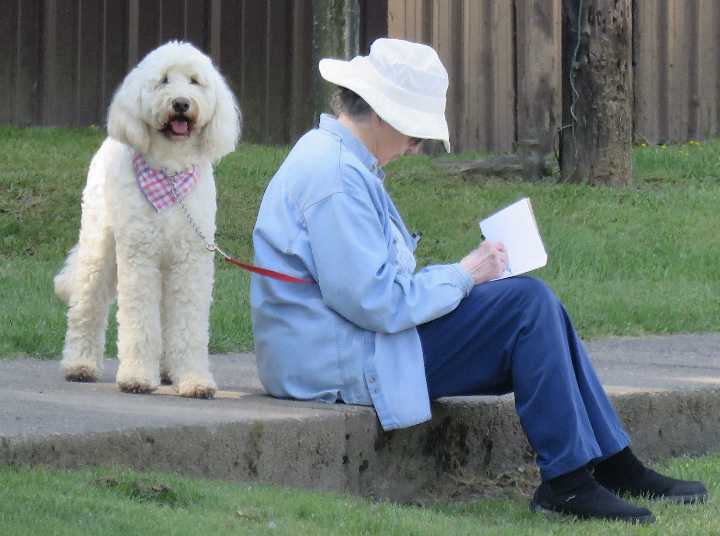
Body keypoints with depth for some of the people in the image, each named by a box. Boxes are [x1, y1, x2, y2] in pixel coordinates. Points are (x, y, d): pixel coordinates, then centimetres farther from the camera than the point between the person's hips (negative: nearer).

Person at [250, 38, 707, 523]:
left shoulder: (335, 159, 16)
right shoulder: (335, 177, -19)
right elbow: (374, 301, -25)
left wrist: (457, 276, 7)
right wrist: (462, 275, -12)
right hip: (346, 366, -11)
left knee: (534, 306, 9)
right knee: (528, 302, -15)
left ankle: (614, 464, 10)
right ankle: (567, 480, -12)